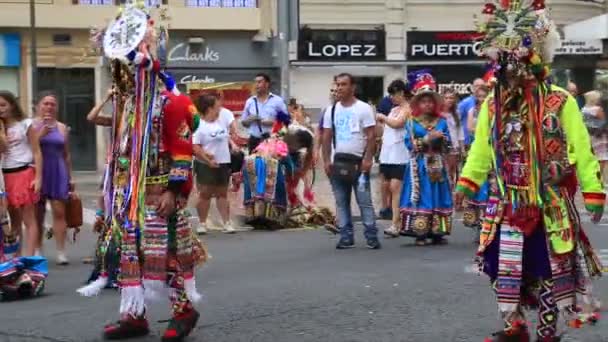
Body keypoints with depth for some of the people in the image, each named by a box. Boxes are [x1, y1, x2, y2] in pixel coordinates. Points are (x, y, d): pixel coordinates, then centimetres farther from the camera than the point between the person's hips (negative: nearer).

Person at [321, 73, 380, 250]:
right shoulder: (331, 110, 10)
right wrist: (326, 160, 2)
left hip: (358, 162, -4)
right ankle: (346, 237, 12)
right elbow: (326, 137, 11)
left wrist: (368, 159, -13)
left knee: (365, 201, -5)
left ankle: (372, 236, -2)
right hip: (338, 162, 5)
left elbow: (371, 136, -5)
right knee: (341, 202, 6)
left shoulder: (363, 108, -2)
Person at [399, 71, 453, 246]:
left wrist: (442, 138, -12)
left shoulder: (441, 121, 8)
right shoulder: (412, 122, 1)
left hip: (437, 165, 3)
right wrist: (428, 138, -14)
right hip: (420, 165, -3)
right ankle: (420, 233, -1)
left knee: (438, 196, 3)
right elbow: (410, 144, -8)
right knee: (420, 197, -4)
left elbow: (448, 145, 8)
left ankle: (437, 233, 8)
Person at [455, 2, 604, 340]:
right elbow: (481, 149, 14)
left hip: (550, 207, -4)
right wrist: (467, 181, 8)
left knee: (551, 273, 2)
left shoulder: (560, 103, -9)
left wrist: (593, 191, -9)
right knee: (505, 270, 9)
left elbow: (582, 150, -7)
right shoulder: (492, 105, 4)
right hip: (507, 206, 4)